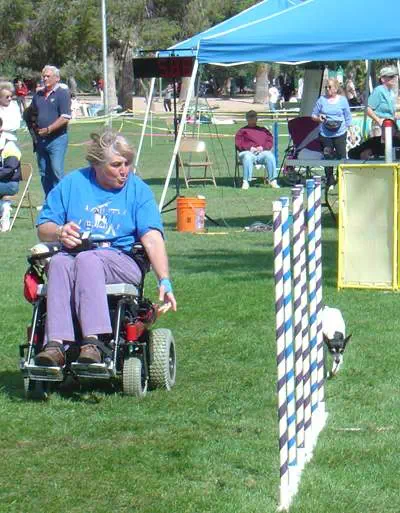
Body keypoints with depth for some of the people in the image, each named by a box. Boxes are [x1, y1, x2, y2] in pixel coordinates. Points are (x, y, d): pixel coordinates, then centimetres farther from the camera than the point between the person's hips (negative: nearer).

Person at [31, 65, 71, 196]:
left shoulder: (62, 94, -6)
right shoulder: (38, 95, 14)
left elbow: (65, 118, -14)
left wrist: (48, 130, -16)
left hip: (57, 139, -7)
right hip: (41, 139, 7)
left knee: (57, 172, -9)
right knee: (44, 173, 10)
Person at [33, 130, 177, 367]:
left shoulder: (138, 190, 7)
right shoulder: (72, 184, 13)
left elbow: (152, 238, -6)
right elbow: (43, 228, 13)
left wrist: (165, 281, -19)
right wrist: (59, 233, -12)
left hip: (122, 261, -2)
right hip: (73, 255, 2)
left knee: (87, 259, -35)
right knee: (60, 262, -33)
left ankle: (92, 342, -46)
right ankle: (56, 344, -46)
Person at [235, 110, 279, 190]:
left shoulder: (263, 130, 29)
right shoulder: (242, 131, 23)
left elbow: (270, 142, 17)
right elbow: (238, 144, 9)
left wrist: (262, 147, -5)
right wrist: (249, 148, -8)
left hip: (262, 152, 2)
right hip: (248, 152, -2)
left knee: (270, 156, -33)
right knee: (247, 158, -39)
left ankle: (273, 180, -31)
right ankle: (246, 182, -40)